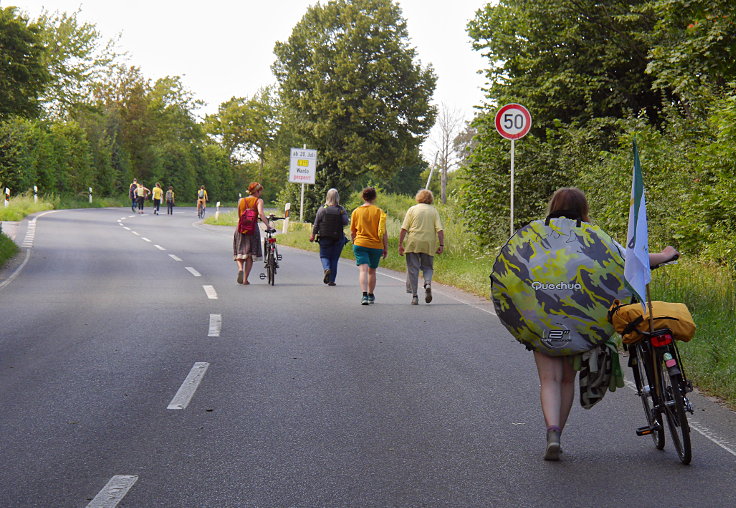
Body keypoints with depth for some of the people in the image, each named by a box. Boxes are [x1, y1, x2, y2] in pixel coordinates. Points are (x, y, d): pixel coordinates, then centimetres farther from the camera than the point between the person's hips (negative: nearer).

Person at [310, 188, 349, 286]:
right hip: (338, 237, 1)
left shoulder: (322, 209, -4)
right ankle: (331, 280, 7)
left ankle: (326, 268, -19)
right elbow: (345, 222, -11)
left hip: (324, 237, -1)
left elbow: (316, 224, -1)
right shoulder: (341, 210, -3)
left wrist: (313, 234, 10)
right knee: (334, 259, 9)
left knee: (324, 256, 11)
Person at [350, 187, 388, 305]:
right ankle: (371, 296, 30)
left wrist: (354, 243, 25)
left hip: (360, 244, -1)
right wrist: (386, 248, 4)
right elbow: (383, 232, -4)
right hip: (376, 245, 1)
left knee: (363, 270, -9)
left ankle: (364, 295, -27)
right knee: (372, 271, 17)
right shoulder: (379, 211, -3)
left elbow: (352, 232, 9)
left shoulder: (356, 212, 2)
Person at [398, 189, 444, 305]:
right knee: (427, 267, 15)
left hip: (413, 244, -1)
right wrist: (441, 245, 0)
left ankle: (414, 296, 1)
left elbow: (404, 229, -2)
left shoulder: (412, 209, 4)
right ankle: (428, 284, -16)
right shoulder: (434, 210, 8)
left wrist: (400, 244, 0)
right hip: (429, 244, 1)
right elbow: (439, 229, -1)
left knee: (413, 269, 4)